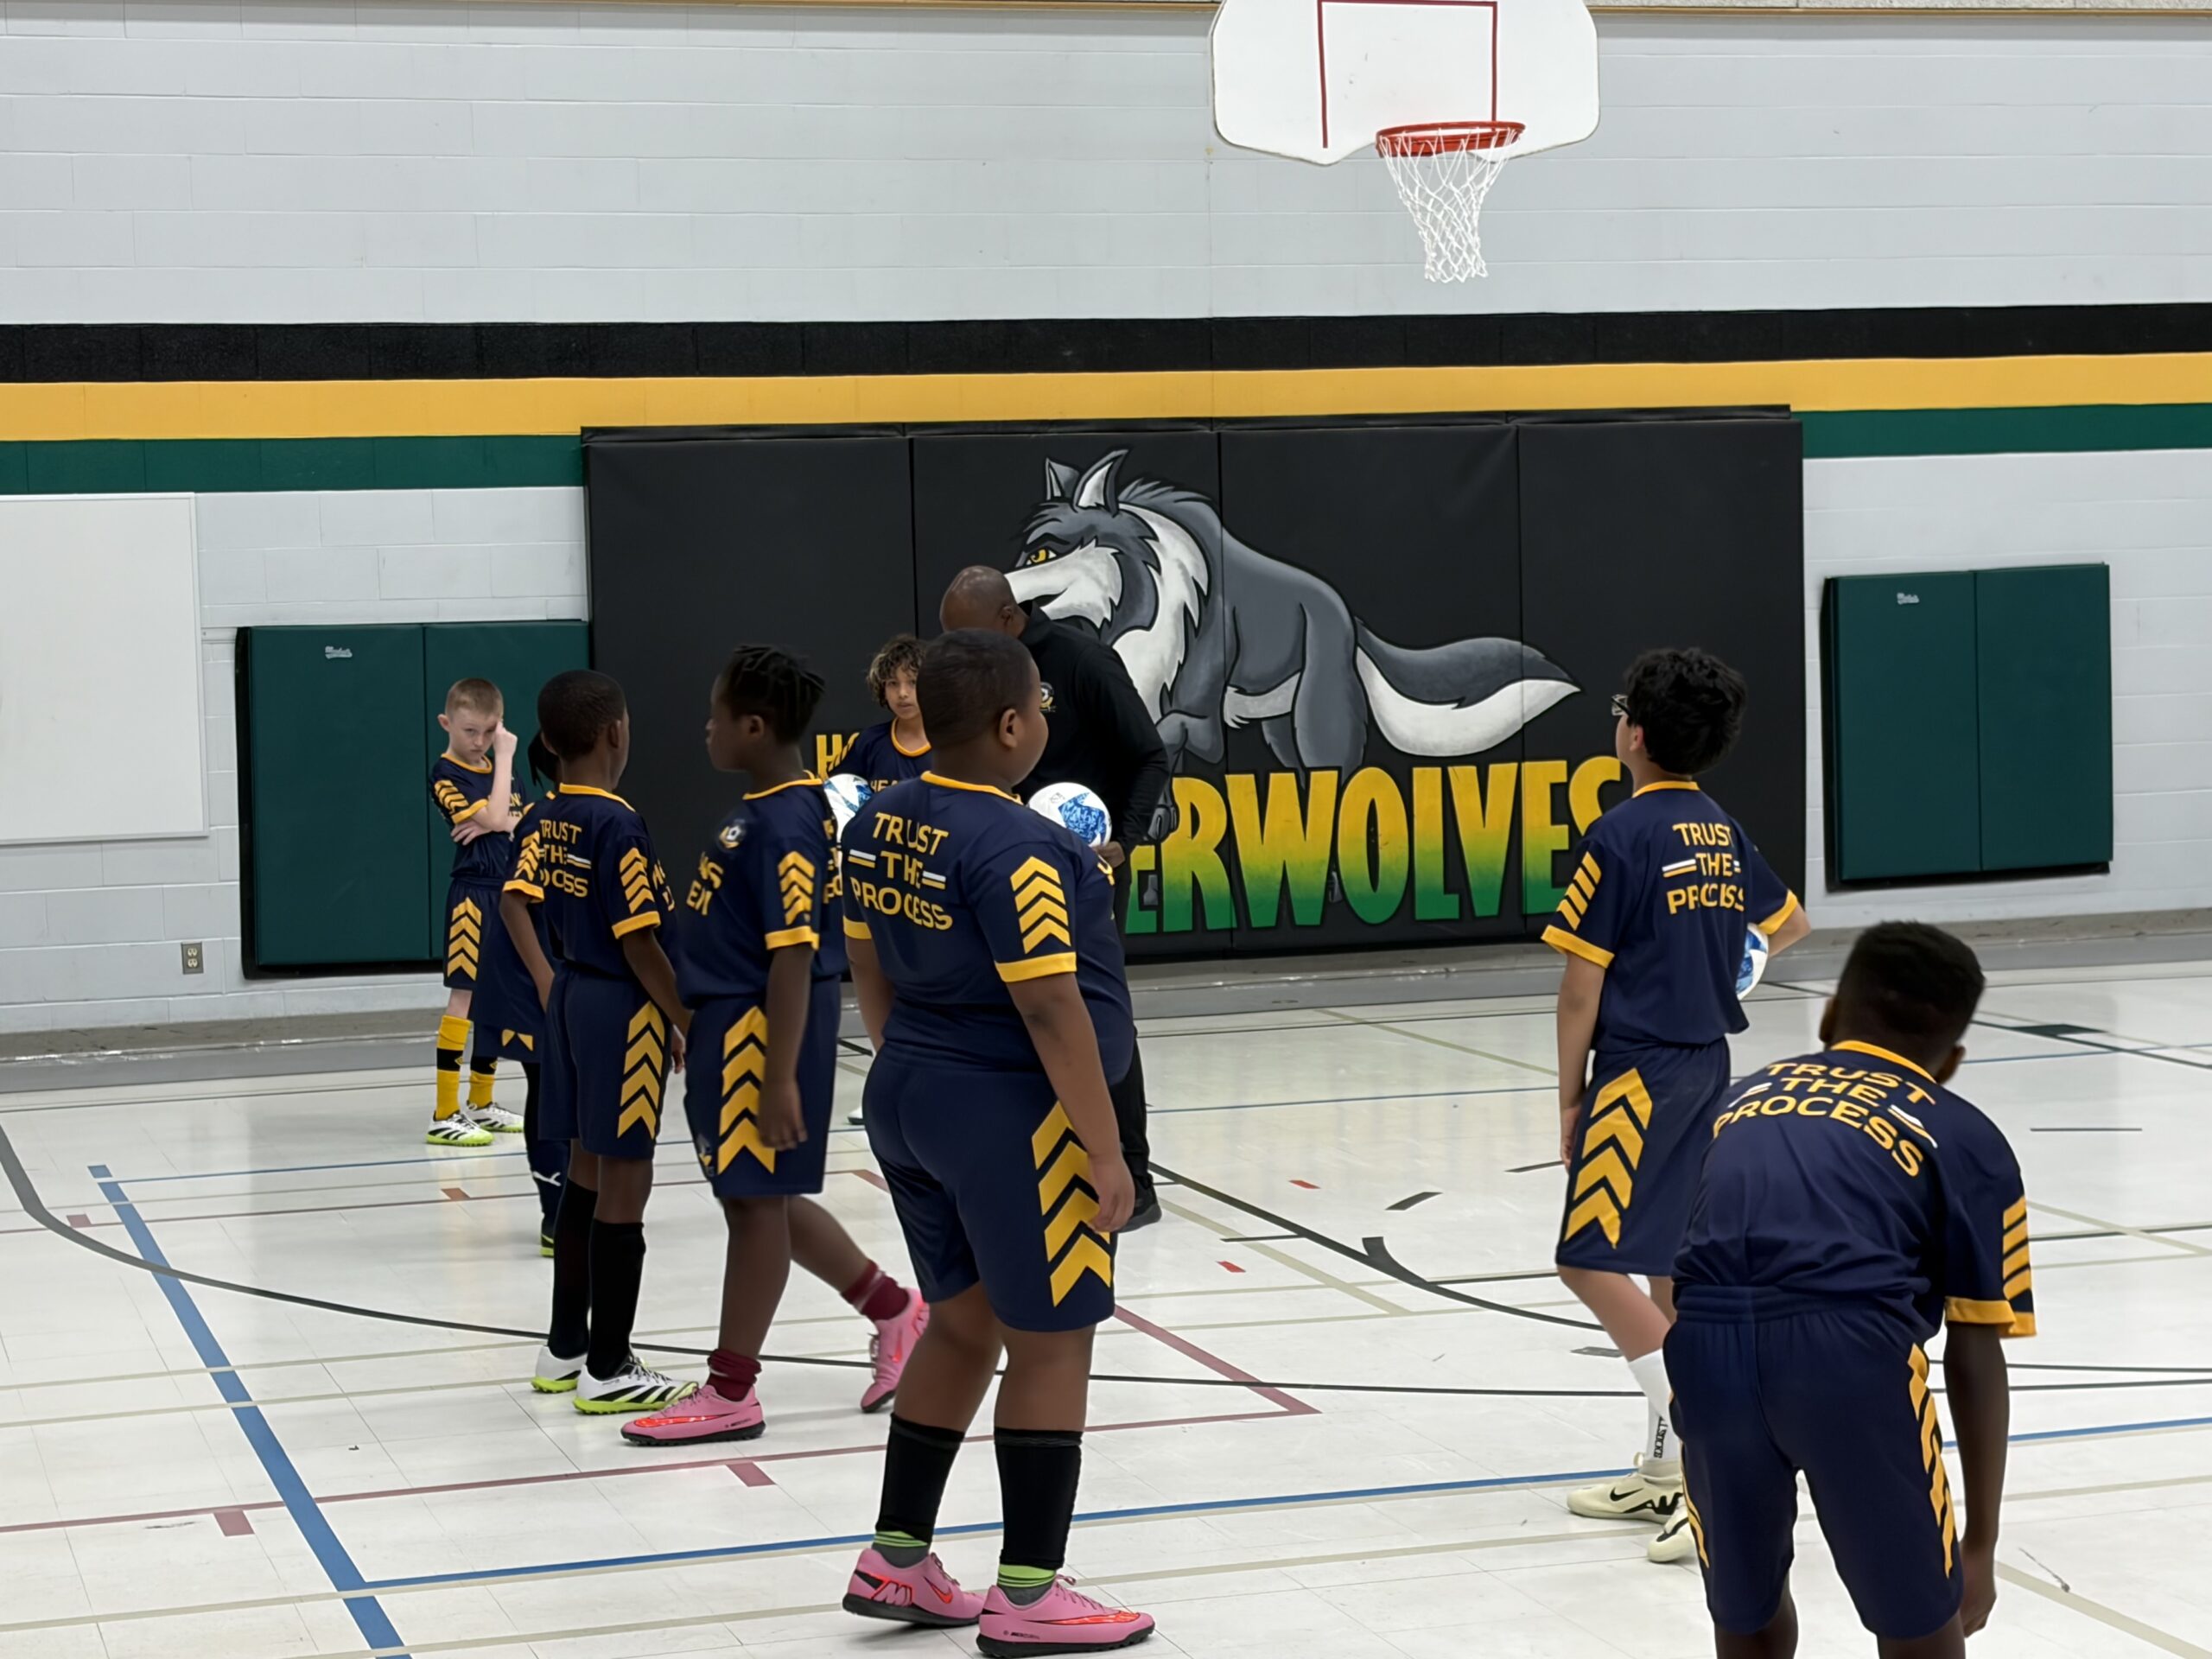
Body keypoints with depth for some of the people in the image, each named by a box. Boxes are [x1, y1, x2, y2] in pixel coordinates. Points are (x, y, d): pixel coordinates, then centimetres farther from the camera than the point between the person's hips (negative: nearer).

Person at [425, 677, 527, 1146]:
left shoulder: (499, 768, 14)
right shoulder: (446, 773, -9)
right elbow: (492, 817, -20)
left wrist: (502, 823, -11)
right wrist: (505, 757, -13)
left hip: (508, 893, 8)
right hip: (473, 893, -8)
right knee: (463, 996, -12)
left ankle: (480, 1104, 22)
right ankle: (444, 1115, -14)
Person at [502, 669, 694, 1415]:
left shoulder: (548, 821, 5)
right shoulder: (619, 826, -19)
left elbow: (514, 902, 6)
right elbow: (639, 943, -20)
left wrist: (546, 982, 15)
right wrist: (689, 1024, -13)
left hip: (574, 995, 9)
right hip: (623, 1007, -9)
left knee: (587, 1172, 17)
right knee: (625, 1184, -2)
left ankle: (566, 1347, 26)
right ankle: (609, 1370, 3)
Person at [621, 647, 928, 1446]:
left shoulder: (784, 824, -20)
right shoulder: (769, 808, 10)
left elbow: (793, 958, -22)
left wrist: (781, 1078, -23)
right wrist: (698, 1021, 25)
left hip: (762, 1029, -10)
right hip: (730, 1024, 10)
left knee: (756, 1200, 0)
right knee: (762, 1197, 17)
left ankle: (730, 1393, 10)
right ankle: (897, 1311, 28)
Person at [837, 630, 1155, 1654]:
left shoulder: (878, 825, 4)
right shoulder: (1017, 848, -22)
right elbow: (1051, 1008, -22)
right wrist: (1105, 1150, -17)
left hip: (909, 1098, 9)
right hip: (1008, 1114, -9)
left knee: (964, 1321, 19)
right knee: (1049, 1343, 3)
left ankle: (895, 1560, 23)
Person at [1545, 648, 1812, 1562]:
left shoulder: (1622, 836, -13)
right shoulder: (1723, 834, 9)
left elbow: (1583, 982, -12)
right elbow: (1792, 923, 25)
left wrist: (1571, 1094, -4)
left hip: (1639, 1071, -8)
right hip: (1707, 1066, 8)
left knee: (1591, 1259, -8)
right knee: (1669, 1264, 12)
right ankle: (1667, 1470, 17)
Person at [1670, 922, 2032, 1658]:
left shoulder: (1746, 1097, 32)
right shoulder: (1965, 1139, 22)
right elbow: (1975, 1359, 17)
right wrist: (1981, 1542, 24)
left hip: (1704, 1340, 3)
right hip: (1848, 1344, -3)